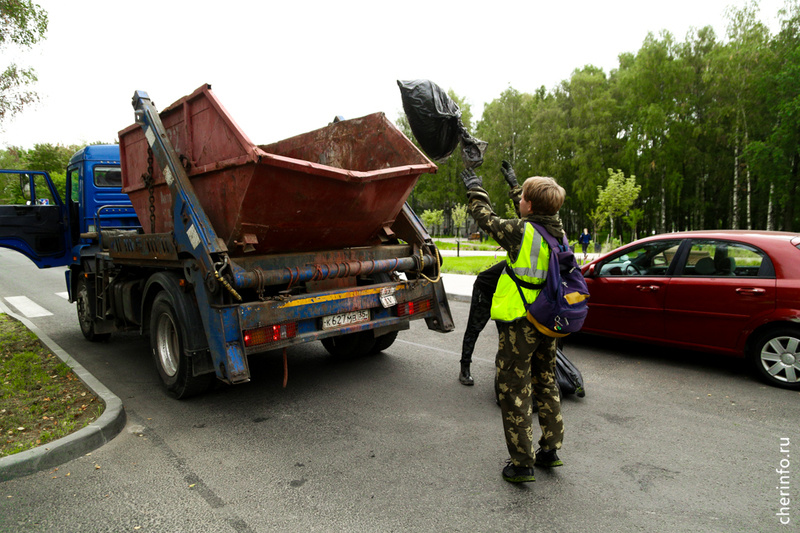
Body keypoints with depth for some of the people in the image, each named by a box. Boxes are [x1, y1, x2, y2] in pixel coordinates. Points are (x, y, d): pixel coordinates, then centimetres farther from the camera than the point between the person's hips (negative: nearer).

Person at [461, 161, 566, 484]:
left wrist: (475, 191, 17)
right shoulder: (557, 231, 2)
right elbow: (537, 215, 23)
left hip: (519, 323, -7)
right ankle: (550, 449, 31)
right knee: (546, 384, 20)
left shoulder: (520, 231, -18)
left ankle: (521, 463, 8)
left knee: (515, 389, 2)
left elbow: (487, 218, -2)